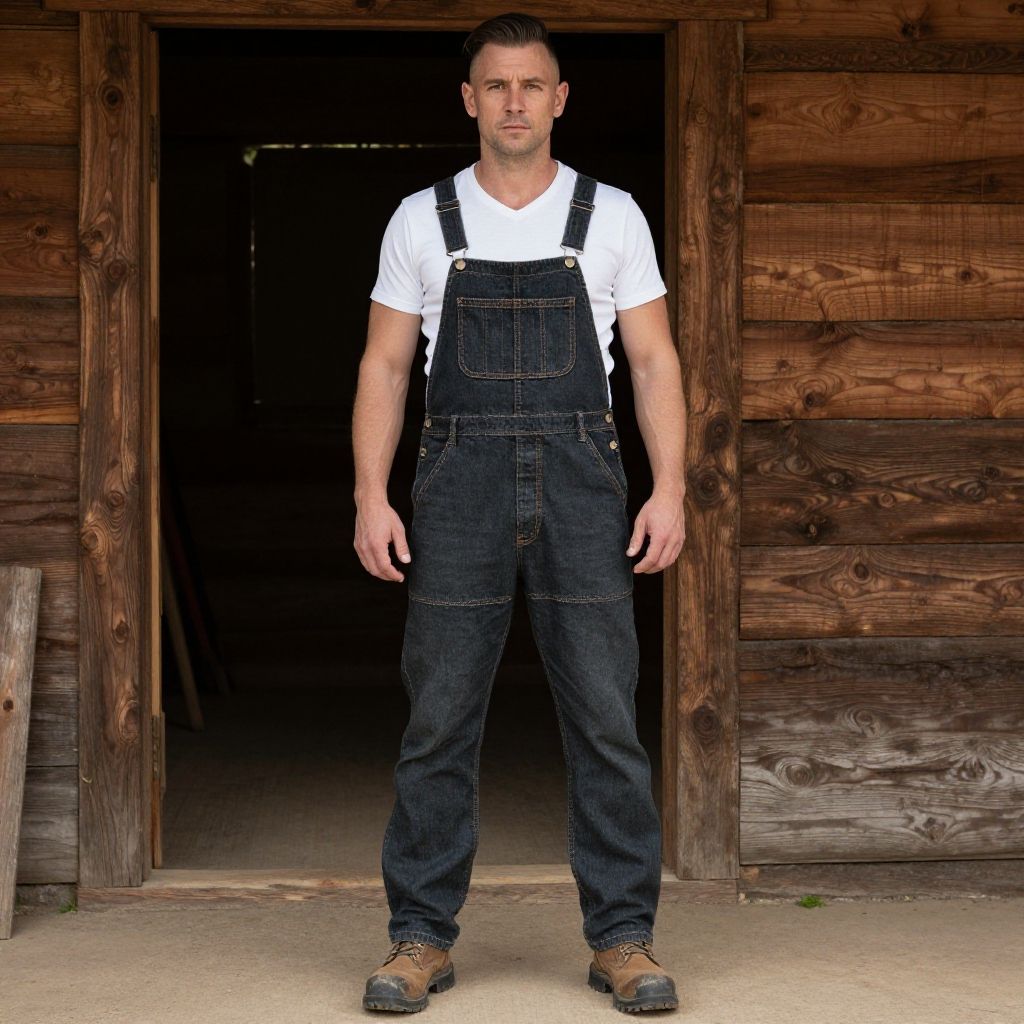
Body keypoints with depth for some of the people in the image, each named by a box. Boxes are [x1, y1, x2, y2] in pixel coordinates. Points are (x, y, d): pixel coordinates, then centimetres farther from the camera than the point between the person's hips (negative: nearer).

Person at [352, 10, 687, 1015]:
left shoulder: (612, 217, 6)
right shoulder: (421, 220, 6)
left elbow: (654, 363, 6)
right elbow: (383, 366, 7)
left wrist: (669, 489, -6)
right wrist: (371, 498, -4)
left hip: (580, 482, 0)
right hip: (461, 481, 0)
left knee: (605, 716, -2)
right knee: (439, 717, 0)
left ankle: (622, 938, 7)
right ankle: (421, 939, 9)